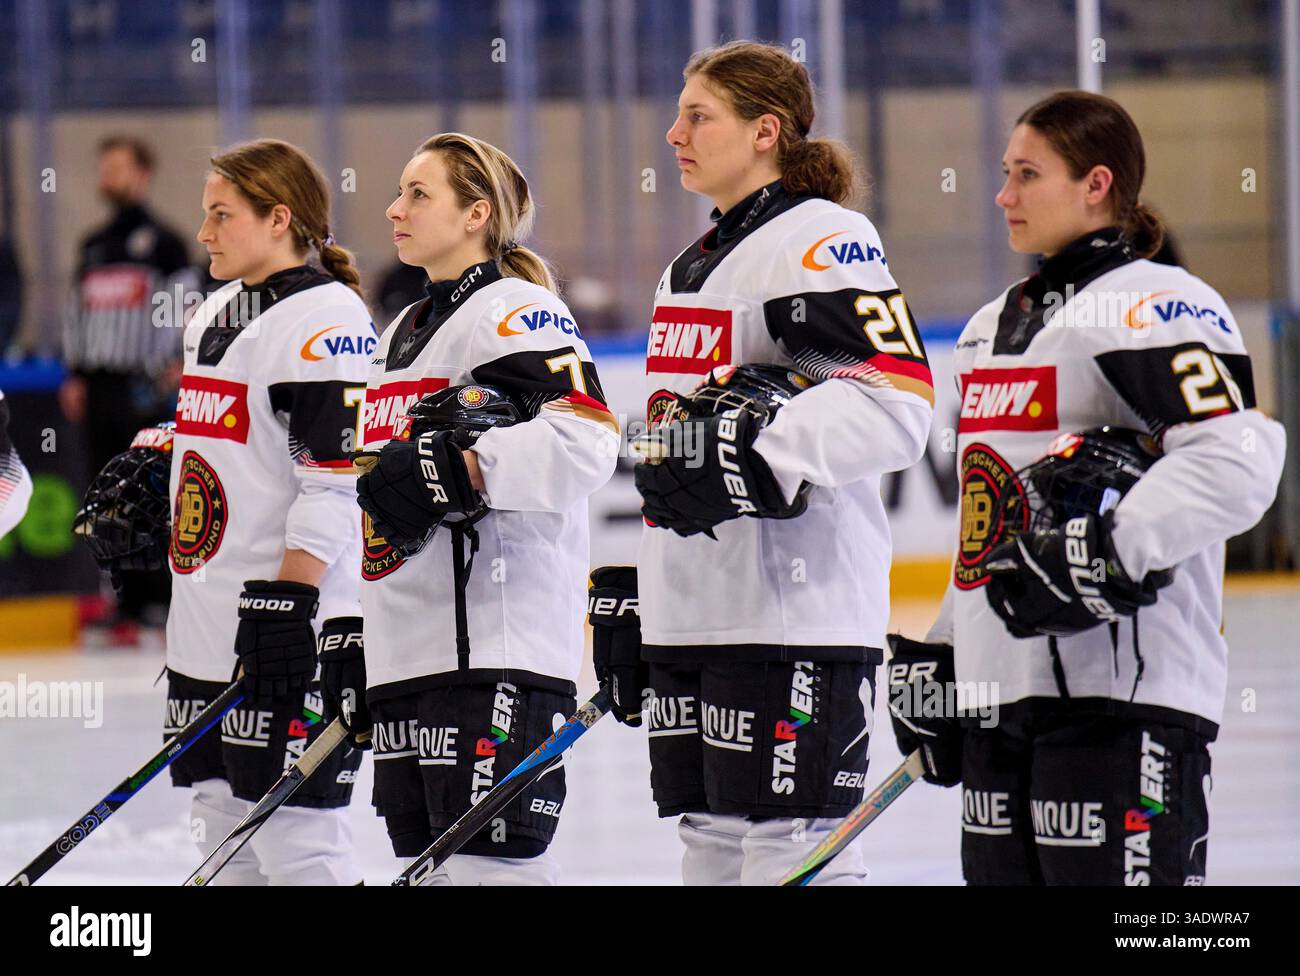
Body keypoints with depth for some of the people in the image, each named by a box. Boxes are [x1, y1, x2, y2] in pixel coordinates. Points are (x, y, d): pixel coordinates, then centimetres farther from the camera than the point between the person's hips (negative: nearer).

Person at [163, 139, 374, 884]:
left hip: (293, 628, -10)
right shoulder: (215, 315, 16)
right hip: (209, 626, 10)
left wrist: (287, 603, -23)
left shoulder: (326, 319, -12)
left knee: (296, 833, -12)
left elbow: (334, 482, -18)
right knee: (229, 828, 12)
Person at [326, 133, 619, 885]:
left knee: (490, 857, -16)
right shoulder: (402, 335, 23)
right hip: (406, 651, 9)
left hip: (498, 648, -9)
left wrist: (456, 470, -29)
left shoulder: (517, 313, -6)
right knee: (430, 859, 8)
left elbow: (586, 442, -22)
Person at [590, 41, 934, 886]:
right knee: (715, 844, 11)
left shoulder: (821, 240, -10)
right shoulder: (692, 267, 21)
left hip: (796, 615, -10)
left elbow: (896, 400, -23)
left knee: (789, 846, -12)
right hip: (689, 617, 10)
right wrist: (624, 593, 23)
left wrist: (757, 466, -32)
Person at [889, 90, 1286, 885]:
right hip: (1002, 693, 9)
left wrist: (1114, 548, -29)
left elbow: (1236, 460, -23)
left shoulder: (1157, 306, -8)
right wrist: (938, 658, 24)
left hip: (1124, 696, -9)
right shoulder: (994, 326, 22)